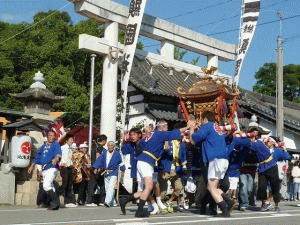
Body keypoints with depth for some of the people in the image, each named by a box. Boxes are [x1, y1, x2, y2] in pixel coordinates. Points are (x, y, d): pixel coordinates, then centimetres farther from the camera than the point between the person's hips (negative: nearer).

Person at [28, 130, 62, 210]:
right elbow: (38, 156, 30)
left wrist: (56, 159, -41)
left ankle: (55, 202, -12)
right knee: (50, 187, 8)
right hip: (44, 169, 7)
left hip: (52, 168, -7)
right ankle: (54, 204, 13)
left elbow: (59, 153, -20)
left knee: (46, 186, -20)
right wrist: (32, 166, 33)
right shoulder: (43, 146, 20)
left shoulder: (56, 145, 0)